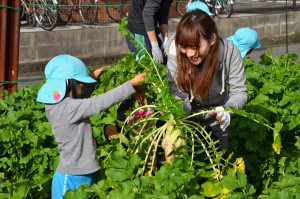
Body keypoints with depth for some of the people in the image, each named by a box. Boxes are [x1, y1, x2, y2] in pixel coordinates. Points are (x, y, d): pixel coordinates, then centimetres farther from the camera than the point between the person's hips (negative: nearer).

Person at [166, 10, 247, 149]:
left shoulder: (229, 51, -26)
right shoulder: (175, 53, -27)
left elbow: (239, 92, -22)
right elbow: (178, 96, -26)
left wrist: (227, 110, -43)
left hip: (217, 118, 1)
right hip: (188, 117, -1)